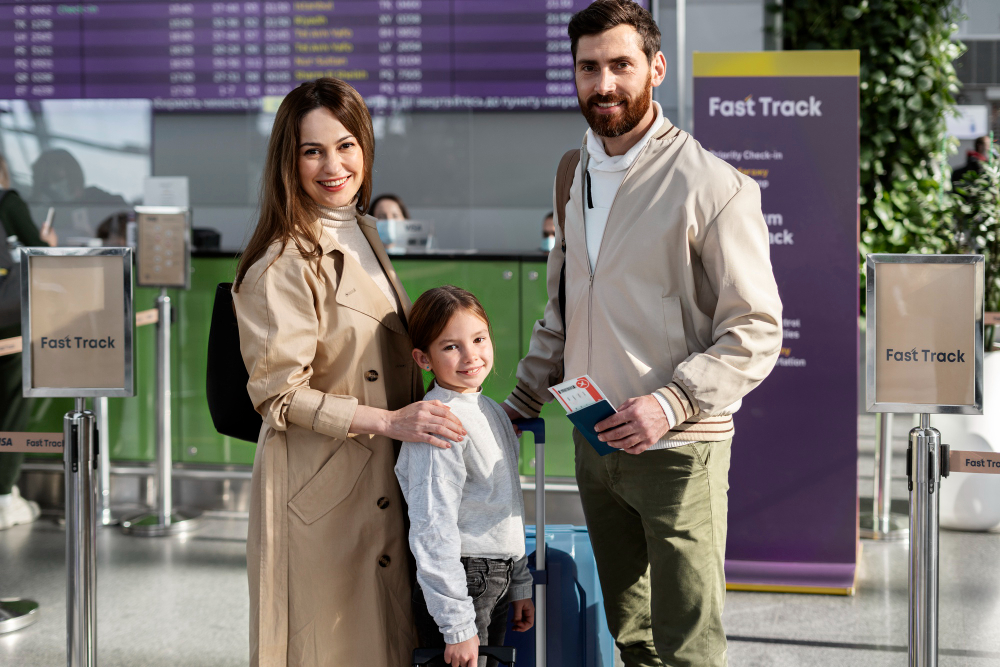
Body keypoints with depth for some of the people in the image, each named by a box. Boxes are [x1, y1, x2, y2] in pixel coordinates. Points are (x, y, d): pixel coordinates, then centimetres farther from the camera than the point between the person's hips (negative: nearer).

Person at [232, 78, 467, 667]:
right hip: (319, 486, -8)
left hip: (383, 480, 9)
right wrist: (388, 421, -22)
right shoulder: (283, 263, -17)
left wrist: (424, 413, 10)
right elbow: (280, 395, -18)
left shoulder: (361, 233, 11)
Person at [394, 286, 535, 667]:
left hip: (496, 580, 8)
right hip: (459, 580, -8)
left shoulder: (491, 411, 9)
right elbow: (433, 529, -21)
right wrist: (456, 627, -21)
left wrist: (520, 585, 19)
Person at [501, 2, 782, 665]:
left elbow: (756, 329, -11)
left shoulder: (711, 185, -12)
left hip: (678, 450, -6)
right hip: (594, 443, 6)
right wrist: (519, 405, 18)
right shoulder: (576, 173, 11)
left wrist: (670, 402, -22)